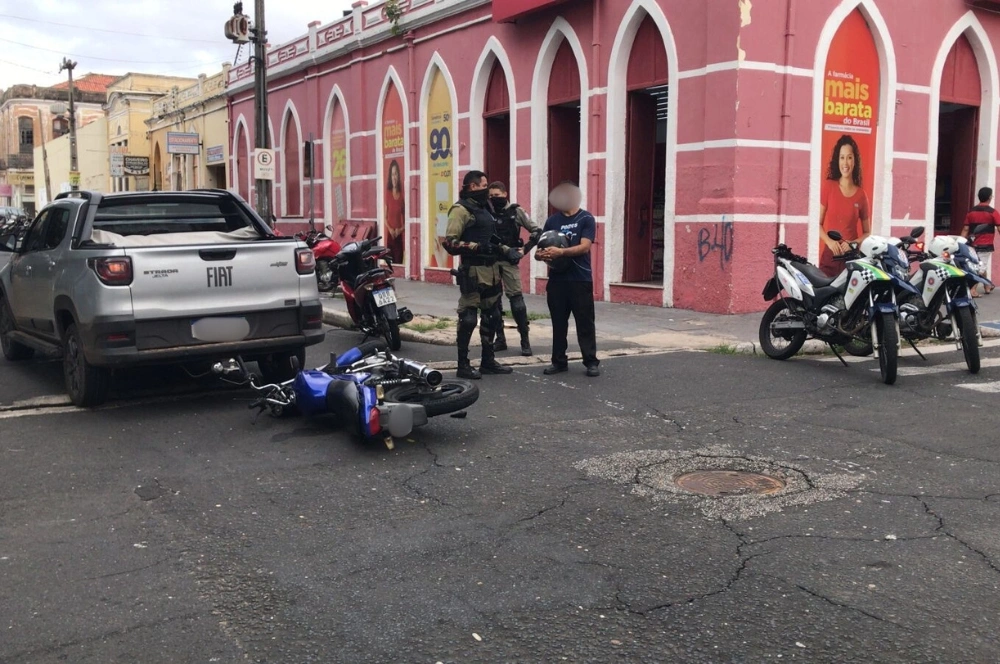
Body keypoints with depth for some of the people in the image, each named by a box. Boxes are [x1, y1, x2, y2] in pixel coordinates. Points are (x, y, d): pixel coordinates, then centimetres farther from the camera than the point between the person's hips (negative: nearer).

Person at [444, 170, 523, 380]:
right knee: (468, 319, -7)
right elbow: (450, 243, -19)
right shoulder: (461, 209, -10)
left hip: (491, 270, 9)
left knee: (491, 317, 14)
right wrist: (477, 247, -25)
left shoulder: (484, 208, 18)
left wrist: (506, 250, 11)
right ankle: (463, 364, 1)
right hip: (473, 271, -9)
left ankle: (488, 360, 24)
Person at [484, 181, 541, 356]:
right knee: (494, 300, 5)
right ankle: (500, 339, 15)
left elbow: (537, 231, 2)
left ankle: (525, 339, -1)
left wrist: (525, 249, -4)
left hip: (509, 261, -3)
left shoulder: (516, 211, -1)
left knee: (516, 298, -6)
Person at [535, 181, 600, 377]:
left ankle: (591, 362, 6)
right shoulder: (552, 221, 11)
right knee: (558, 322, 9)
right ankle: (559, 361, 17)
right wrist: (541, 254, -16)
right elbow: (541, 246, 8)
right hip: (556, 279, 4)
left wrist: (560, 252, -27)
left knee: (585, 323, 0)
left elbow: (584, 247, -13)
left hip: (580, 279, -4)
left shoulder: (586, 219, -1)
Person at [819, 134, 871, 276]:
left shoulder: (861, 195, 5)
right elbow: (818, 223, 5)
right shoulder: (828, 186, 3)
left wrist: (852, 243, -7)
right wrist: (829, 241, -12)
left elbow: (867, 232, 12)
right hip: (829, 256, -1)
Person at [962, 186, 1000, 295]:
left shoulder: (971, 212, 4)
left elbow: (965, 230, 4)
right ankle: (973, 289, -9)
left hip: (973, 244, 5)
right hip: (986, 245, -5)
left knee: (981, 267, 18)